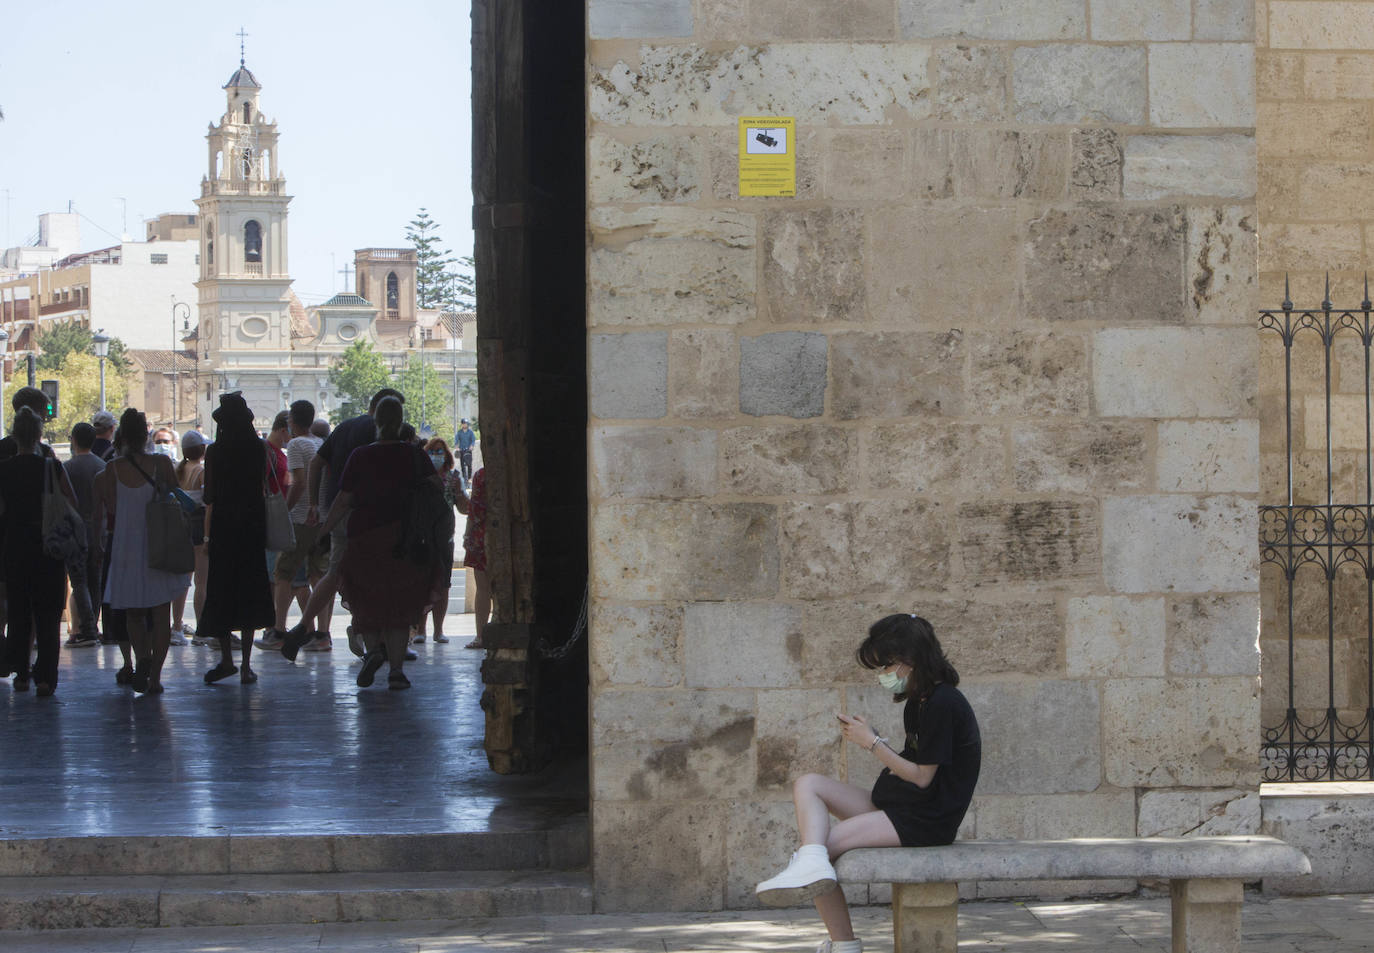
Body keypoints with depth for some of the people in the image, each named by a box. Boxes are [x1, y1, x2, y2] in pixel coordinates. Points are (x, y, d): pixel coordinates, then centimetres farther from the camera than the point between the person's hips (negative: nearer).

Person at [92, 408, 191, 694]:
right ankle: (154, 674, 2)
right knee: (161, 614, 7)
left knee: (133, 613, 13)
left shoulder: (112, 469, -7)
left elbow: (112, 508, -3)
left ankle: (142, 656, -11)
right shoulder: (161, 463, -5)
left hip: (128, 548, 0)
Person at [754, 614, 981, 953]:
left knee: (826, 842, -20)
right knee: (807, 785, -4)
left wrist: (872, 743, -10)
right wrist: (869, 738, 1)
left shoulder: (944, 703, -15)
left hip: (926, 820, -11)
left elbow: (922, 776, -15)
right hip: (892, 804, 11)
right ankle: (811, 862, -31)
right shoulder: (917, 702, 16)